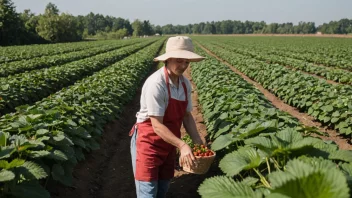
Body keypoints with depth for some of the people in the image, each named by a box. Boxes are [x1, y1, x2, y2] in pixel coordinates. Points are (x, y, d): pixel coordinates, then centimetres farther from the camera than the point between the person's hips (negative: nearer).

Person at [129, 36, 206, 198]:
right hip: (148, 143, -7)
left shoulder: (185, 84, -1)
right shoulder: (156, 84, -25)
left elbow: (187, 116, 7)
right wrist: (182, 145, -32)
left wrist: (198, 141, -5)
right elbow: (157, 125, -25)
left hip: (169, 144, 7)